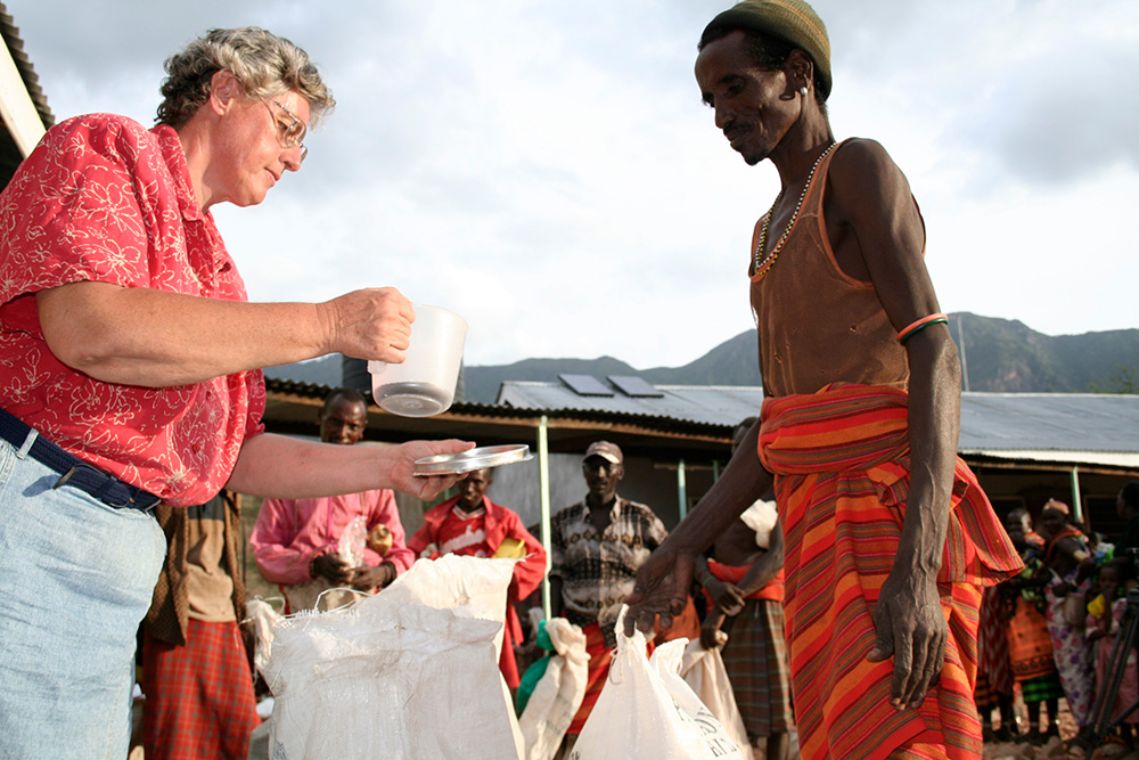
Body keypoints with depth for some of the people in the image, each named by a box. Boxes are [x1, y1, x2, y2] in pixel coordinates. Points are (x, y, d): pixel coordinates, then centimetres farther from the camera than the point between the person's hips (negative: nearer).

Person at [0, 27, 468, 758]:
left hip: (121, 553, 8)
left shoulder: (218, 269, 23)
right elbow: (90, 329, -19)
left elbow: (237, 456, 22)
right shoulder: (109, 148, 1)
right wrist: (328, 324, -14)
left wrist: (388, 465, 12)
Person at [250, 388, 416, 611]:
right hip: (306, 601, -1)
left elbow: (401, 553, 18)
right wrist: (312, 565, -9)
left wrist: (383, 573, -6)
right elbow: (264, 551, 9)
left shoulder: (375, 481, 20)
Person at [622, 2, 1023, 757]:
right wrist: (687, 543, 12)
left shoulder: (860, 168, -3)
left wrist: (916, 570, -26)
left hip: (889, 508, -8)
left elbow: (937, 356, -16)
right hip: (816, 516, 8)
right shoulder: (772, 231, 22)